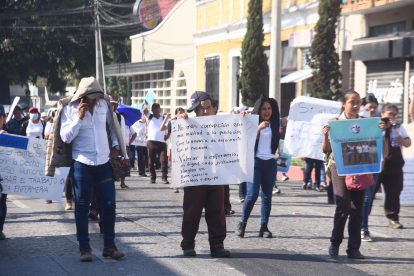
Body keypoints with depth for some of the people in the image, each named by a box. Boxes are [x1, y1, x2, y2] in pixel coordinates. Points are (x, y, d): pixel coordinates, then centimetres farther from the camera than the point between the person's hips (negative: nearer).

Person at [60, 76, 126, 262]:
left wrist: (115, 146, 9)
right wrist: (79, 117, -19)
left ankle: (109, 246, 14)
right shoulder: (70, 109, -6)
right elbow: (66, 137, -12)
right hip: (81, 164, -3)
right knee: (82, 207, 2)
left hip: (103, 163, 3)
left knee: (109, 205, 4)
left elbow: (112, 126, 18)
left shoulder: (103, 104, 3)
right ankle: (84, 247, 10)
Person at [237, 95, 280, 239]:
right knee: (252, 194, -11)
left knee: (267, 196, 2)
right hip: (255, 162, -3)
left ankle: (264, 227, 5)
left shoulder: (275, 125, 10)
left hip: (270, 163, 4)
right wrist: (258, 128, -23)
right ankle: (242, 223, 5)